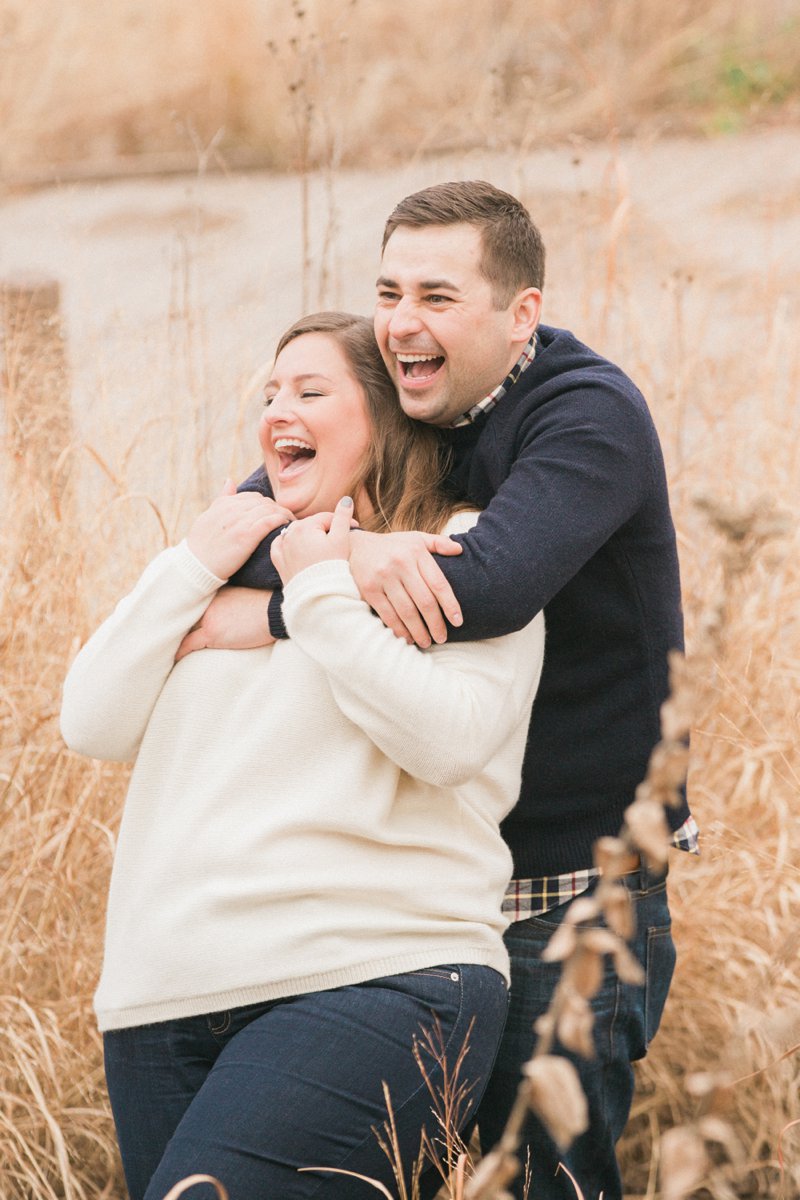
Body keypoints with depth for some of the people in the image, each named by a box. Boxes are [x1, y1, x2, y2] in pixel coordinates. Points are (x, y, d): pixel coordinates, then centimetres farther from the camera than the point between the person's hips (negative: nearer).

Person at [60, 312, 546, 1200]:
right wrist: (192, 567, 5)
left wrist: (323, 594, -7)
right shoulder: (240, 551, 23)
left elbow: (450, 740, -13)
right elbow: (92, 726, 14)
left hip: (369, 982, -7)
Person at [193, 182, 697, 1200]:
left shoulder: (591, 416, -16)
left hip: (580, 894, -7)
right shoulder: (401, 413, 6)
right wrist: (342, 547, -29)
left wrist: (252, 618, -24)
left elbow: (490, 587, -32)